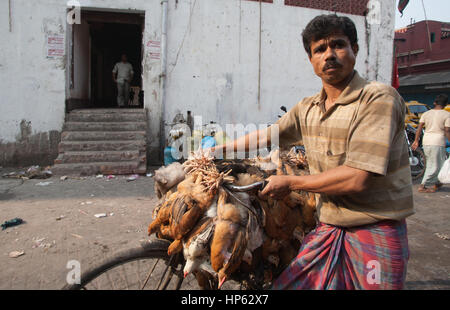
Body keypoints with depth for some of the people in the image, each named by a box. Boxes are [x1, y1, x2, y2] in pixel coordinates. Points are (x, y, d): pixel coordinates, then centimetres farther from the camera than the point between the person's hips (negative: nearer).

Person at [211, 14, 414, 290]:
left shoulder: (379, 99, -16)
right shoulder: (307, 109, 3)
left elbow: (357, 178, -23)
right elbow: (267, 135, 19)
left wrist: (290, 184, -12)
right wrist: (220, 150, 23)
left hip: (376, 233, -5)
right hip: (328, 228, 5)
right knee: (288, 285, 7)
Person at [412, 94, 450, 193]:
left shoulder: (426, 113, 8)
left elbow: (419, 128, 4)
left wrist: (416, 141, 9)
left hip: (426, 142, 5)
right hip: (438, 143, -5)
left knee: (430, 164, 18)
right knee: (435, 166, 2)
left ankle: (436, 183, 28)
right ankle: (423, 186, -2)